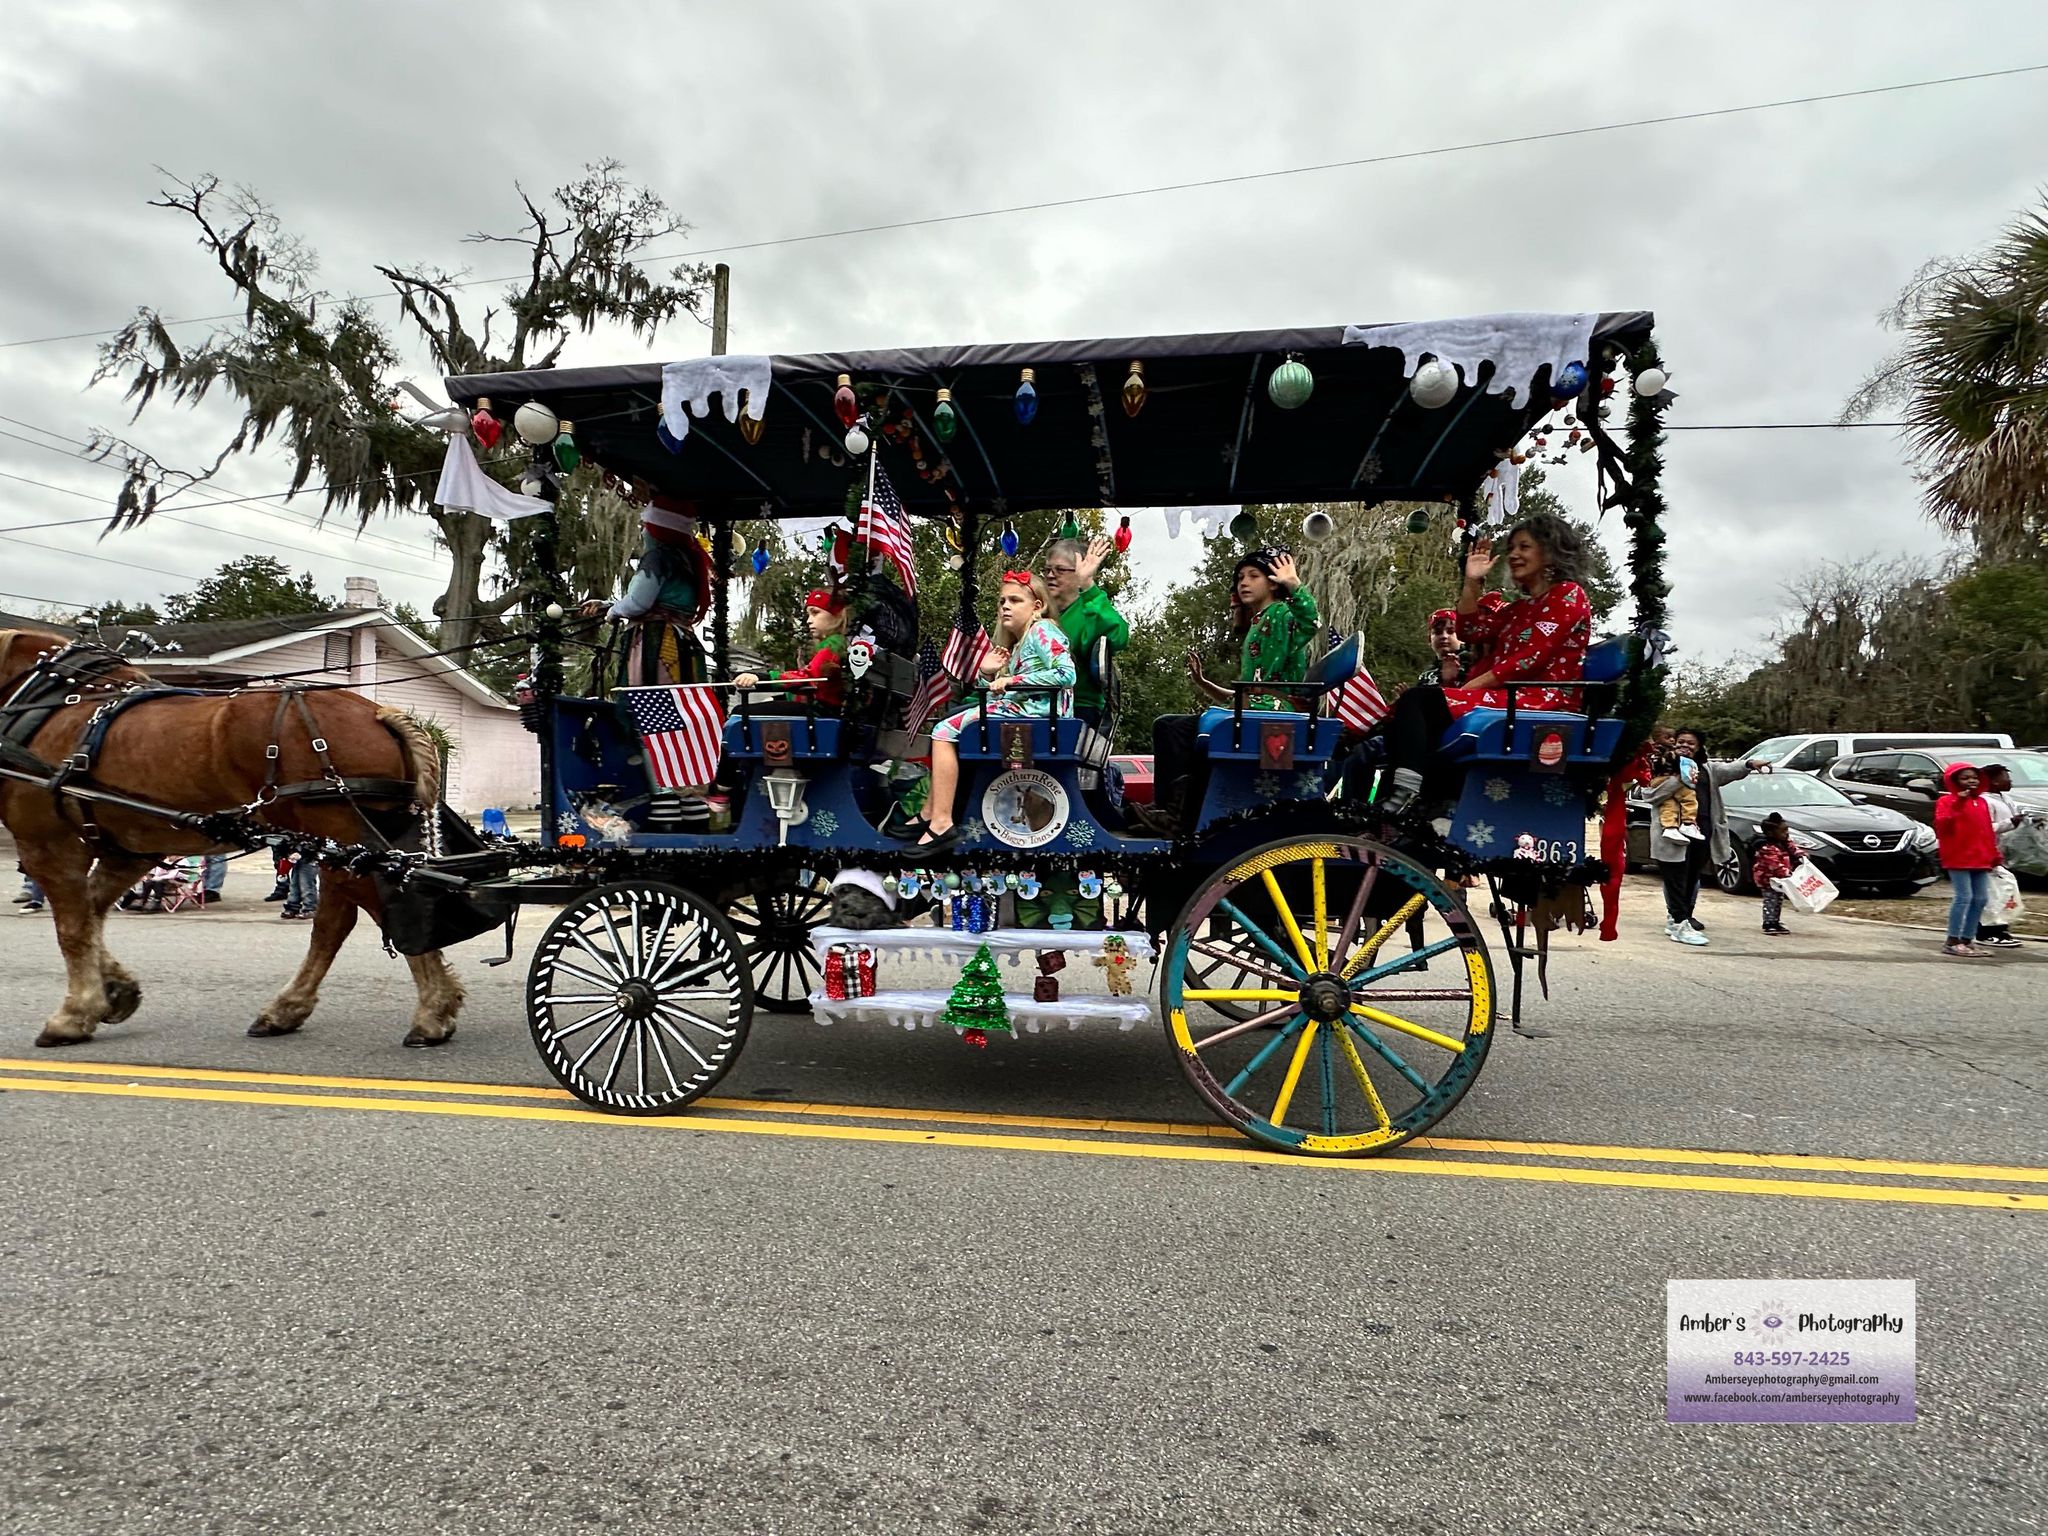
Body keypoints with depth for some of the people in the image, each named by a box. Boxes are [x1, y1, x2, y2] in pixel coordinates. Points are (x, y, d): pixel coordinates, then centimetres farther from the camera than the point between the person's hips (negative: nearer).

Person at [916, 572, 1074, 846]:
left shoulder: (1042, 630, -2)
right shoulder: (1016, 644, 25)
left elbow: (1066, 674, -19)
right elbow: (998, 697, 22)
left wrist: (1011, 680, -16)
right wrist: (988, 675, 2)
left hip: (1035, 711, -10)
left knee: (945, 730, -11)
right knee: (945, 728, 11)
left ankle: (940, 822, -16)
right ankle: (929, 815, 6)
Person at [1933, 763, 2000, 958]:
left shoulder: (1981, 802, 17)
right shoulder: (1946, 801, -4)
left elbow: (1988, 831, 20)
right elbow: (1941, 826, -18)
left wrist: (1994, 855, 16)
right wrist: (1956, 806, -27)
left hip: (1981, 859, 8)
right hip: (1958, 858, -7)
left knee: (1981, 898, 7)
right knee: (1964, 896, -12)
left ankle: (1967, 940, 16)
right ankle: (1952, 942, -6)